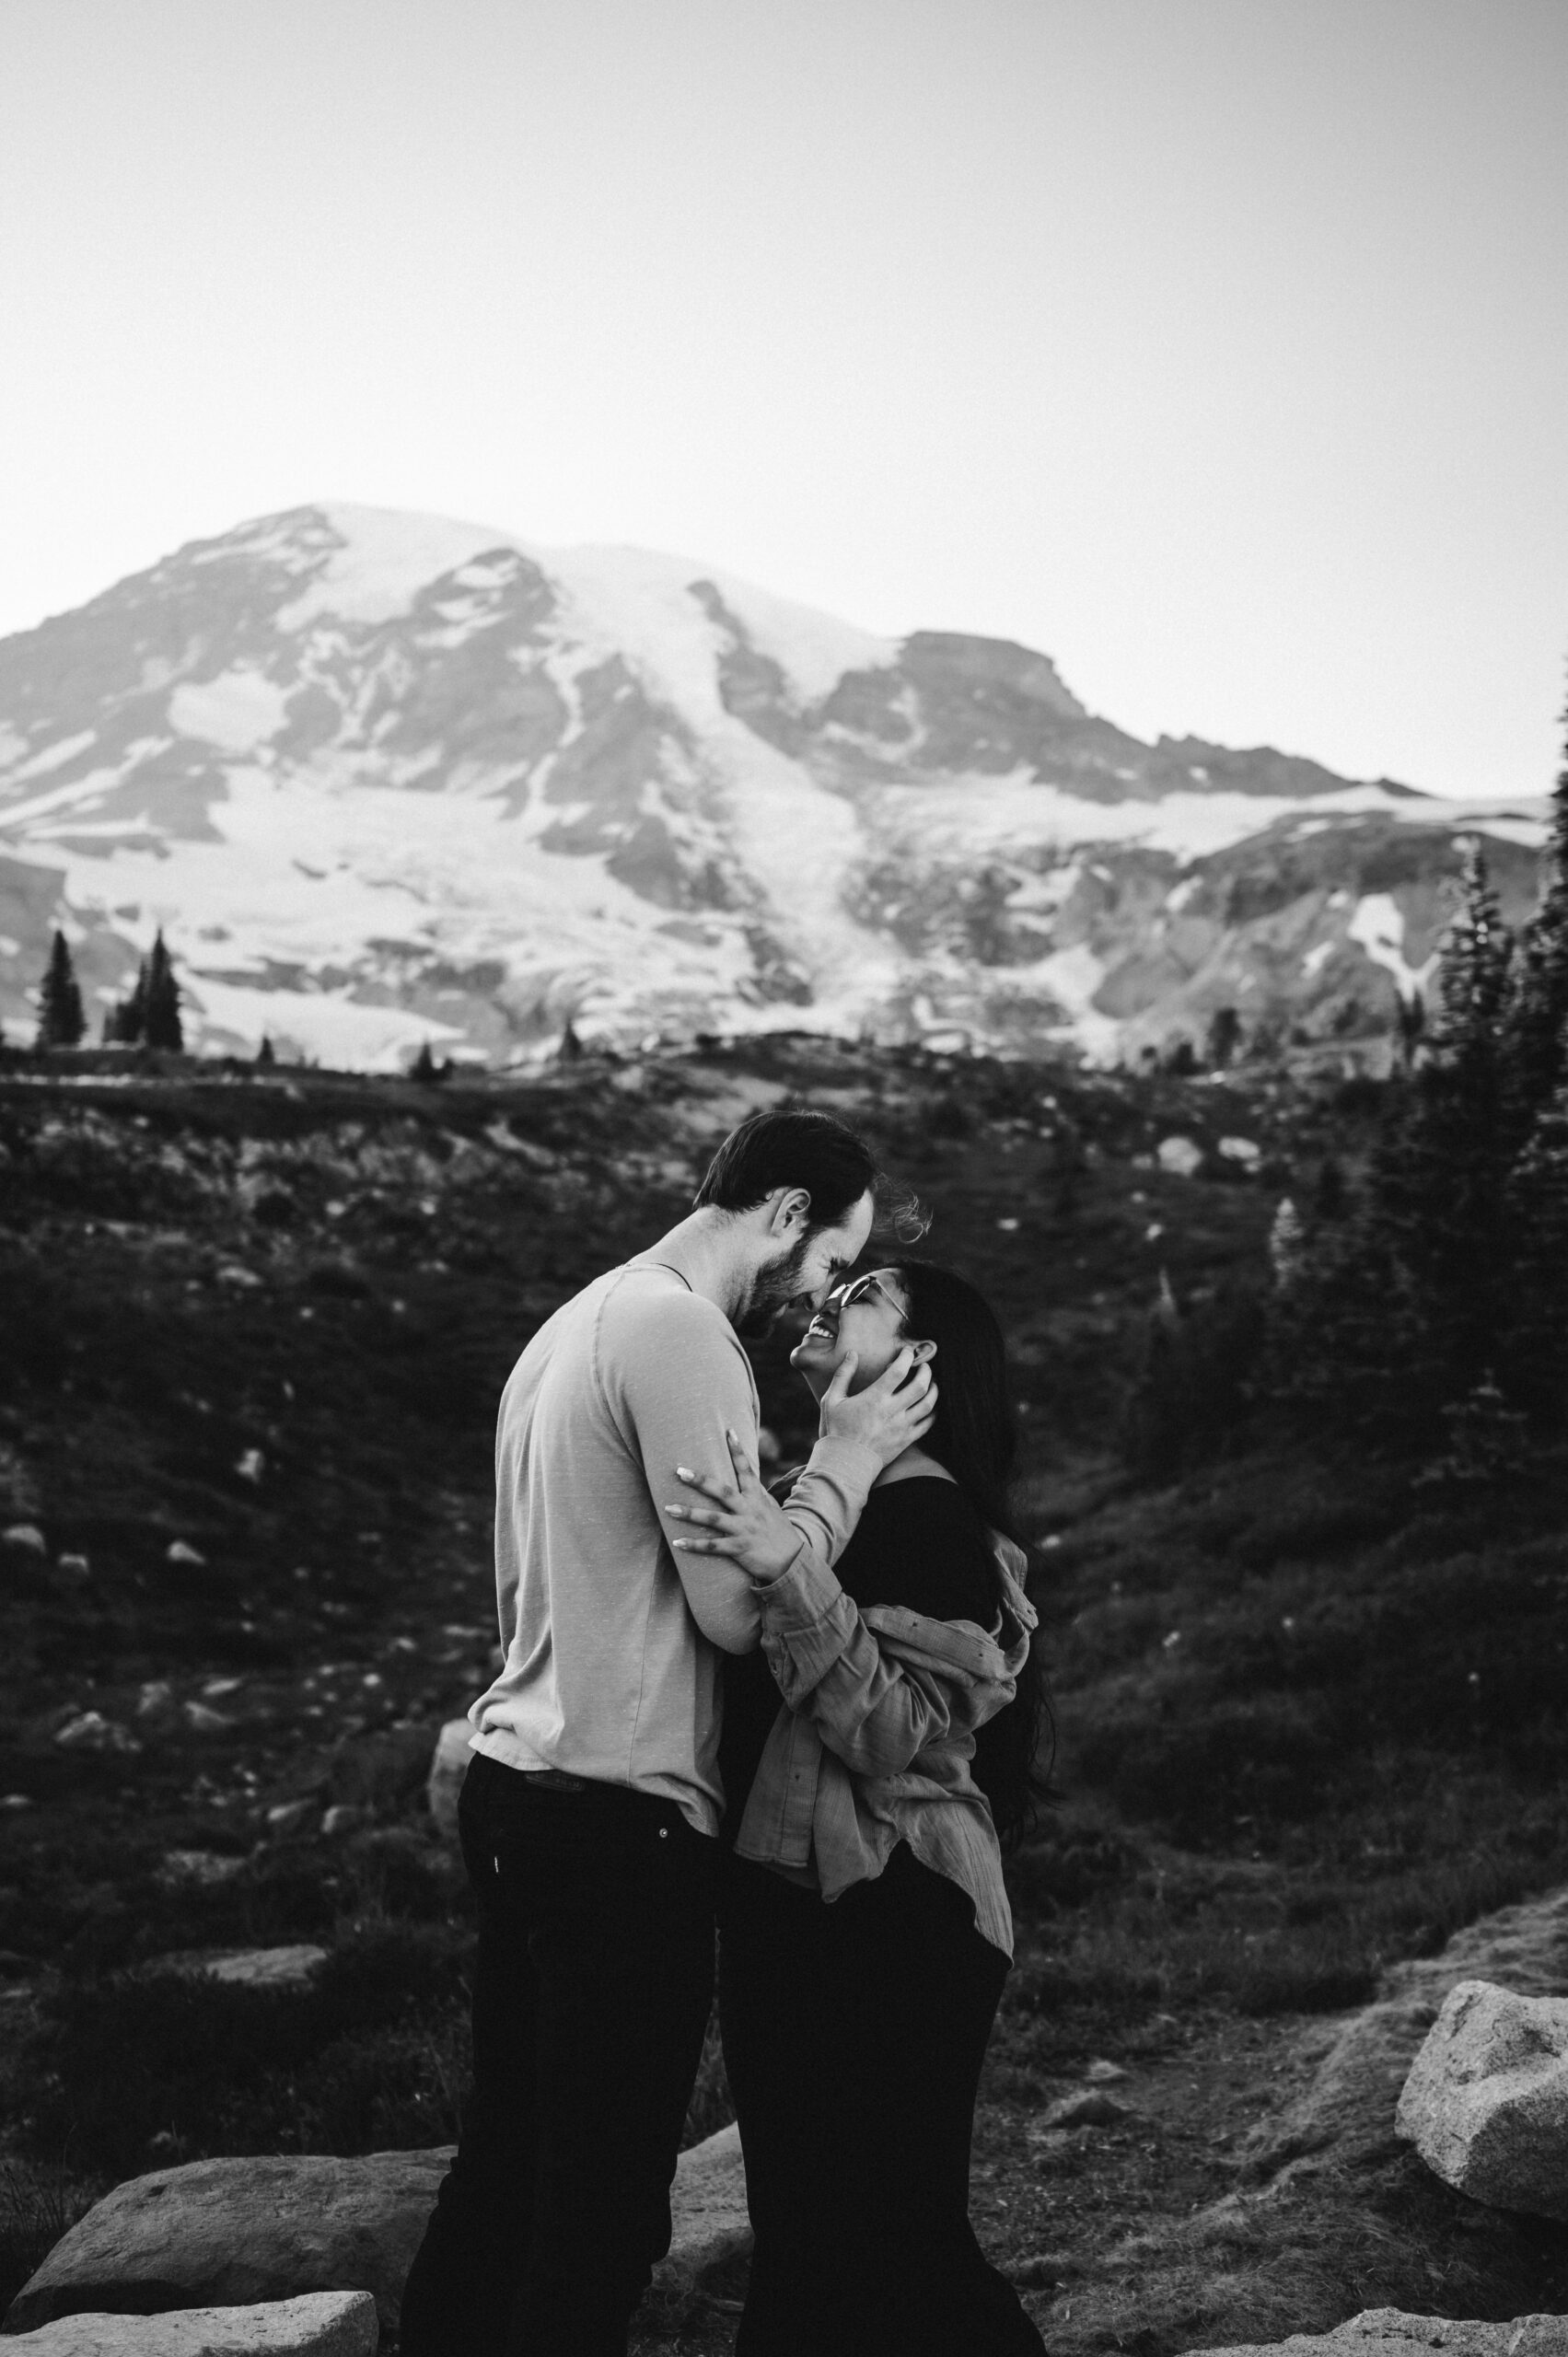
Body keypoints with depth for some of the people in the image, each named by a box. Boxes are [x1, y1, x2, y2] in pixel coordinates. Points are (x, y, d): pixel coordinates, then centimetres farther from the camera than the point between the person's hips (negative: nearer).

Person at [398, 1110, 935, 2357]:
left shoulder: (580, 1320, 14)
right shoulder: (682, 1331, -15)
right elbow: (738, 1608, -17)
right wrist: (848, 1460, -6)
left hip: (515, 1789, 10)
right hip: (622, 1824, -10)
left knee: (505, 2161, 18)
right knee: (606, 2206, 1)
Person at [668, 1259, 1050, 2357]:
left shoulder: (927, 1514, -13)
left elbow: (896, 1732, -21)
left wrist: (788, 1572, -30)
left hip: (886, 1933, -9)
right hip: (787, 1909, 9)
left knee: (885, 2241, -1)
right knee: (800, 2232, 17)